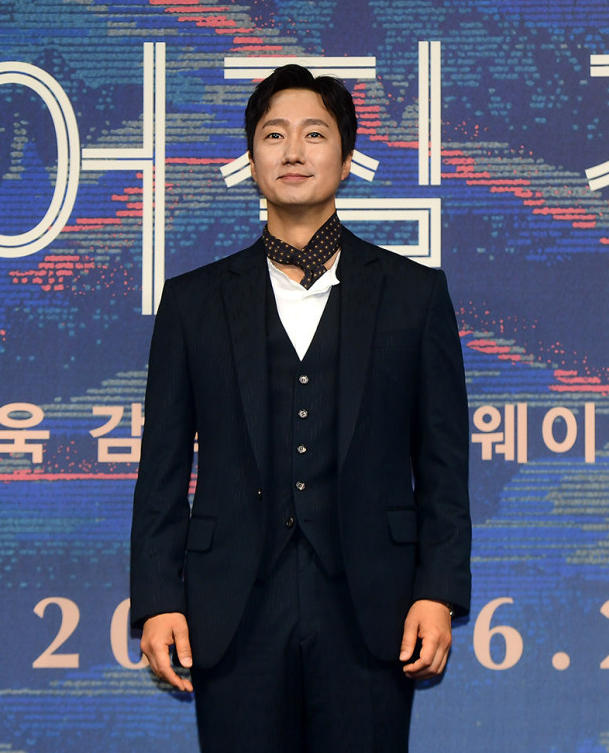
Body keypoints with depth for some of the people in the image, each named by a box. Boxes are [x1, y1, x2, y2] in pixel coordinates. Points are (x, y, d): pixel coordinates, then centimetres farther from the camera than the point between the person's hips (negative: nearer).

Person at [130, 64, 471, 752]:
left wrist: (439, 593, -3)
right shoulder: (194, 301, 11)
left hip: (369, 617, 0)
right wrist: (156, 602, 0)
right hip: (234, 617, 1)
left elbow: (443, 463, 6)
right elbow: (162, 469, 8)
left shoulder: (414, 293, 9)